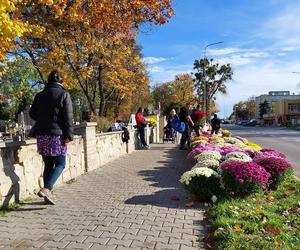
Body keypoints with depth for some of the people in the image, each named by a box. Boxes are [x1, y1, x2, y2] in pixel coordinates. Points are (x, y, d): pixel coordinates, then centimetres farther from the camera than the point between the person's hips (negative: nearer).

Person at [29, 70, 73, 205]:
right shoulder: (64, 94, -4)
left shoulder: (39, 95, 10)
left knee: (48, 164, 12)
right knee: (60, 164, 3)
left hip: (41, 134, 5)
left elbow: (32, 113, 16)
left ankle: (48, 193, 15)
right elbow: (68, 116, -10)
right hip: (57, 134, -5)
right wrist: (68, 135, -10)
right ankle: (46, 189, -14)